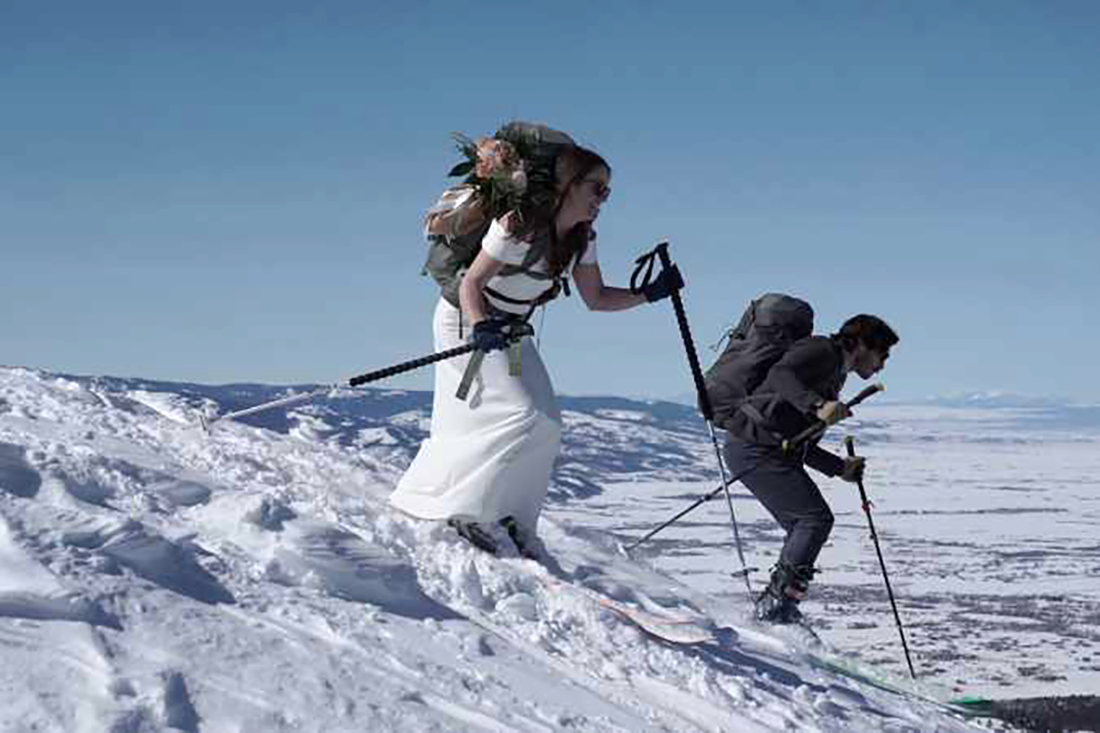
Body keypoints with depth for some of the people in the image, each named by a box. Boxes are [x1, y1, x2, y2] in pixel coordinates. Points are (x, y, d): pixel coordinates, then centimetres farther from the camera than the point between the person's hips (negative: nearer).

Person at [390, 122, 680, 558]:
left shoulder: (581, 239, -5)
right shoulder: (517, 225, -28)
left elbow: (596, 298, 4)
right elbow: (470, 284, -25)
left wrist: (651, 293, -8)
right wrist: (481, 329, -42)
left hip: (510, 333, 8)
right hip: (467, 323, -8)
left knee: (545, 427, 0)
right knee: (523, 419, -19)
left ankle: (515, 522, 12)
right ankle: (466, 510, -6)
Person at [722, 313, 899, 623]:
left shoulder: (833, 378, 24)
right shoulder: (821, 350, -4)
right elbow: (781, 374, -25)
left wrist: (841, 467, 16)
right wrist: (818, 406, -38)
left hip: (775, 451, 10)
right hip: (754, 445, -10)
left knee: (804, 528, 8)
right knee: (816, 518, -13)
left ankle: (771, 607, 9)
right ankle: (777, 603, -15)